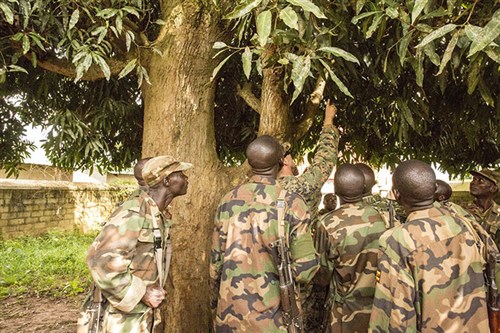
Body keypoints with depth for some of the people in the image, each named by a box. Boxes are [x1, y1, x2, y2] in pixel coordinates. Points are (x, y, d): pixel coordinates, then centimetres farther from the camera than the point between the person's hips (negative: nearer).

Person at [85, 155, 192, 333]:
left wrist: (155, 291, 7)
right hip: (126, 318, -8)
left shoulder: (162, 216, 7)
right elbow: (99, 260, -27)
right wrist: (141, 293, -22)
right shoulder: (134, 213, -22)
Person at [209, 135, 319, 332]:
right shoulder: (292, 203, -12)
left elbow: (215, 260, 4)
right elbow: (305, 268, -14)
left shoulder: (228, 201, -2)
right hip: (270, 314, -3)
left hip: (229, 310, 3)